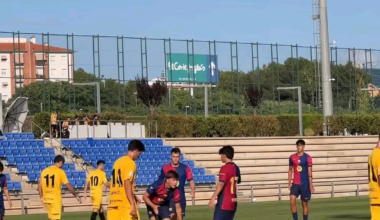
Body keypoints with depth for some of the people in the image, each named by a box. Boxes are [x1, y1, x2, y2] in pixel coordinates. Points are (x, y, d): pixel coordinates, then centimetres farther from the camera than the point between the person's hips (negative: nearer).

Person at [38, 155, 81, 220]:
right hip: (56, 199, -6)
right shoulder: (60, 171, -8)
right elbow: (68, 185, -8)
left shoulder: (44, 171, 7)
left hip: (46, 198, 6)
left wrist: (41, 197, 18)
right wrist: (76, 196, 1)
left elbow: (40, 185, 8)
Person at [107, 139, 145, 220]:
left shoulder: (118, 161, 17)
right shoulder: (130, 163, -9)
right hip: (125, 204, -8)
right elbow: (127, 184, -18)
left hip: (113, 203, 8)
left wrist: (133, 197, 29)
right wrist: (132, 204, -20)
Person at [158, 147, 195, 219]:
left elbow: (191, 180, -4)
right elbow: (160, 181, 8)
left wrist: (193, 191, -20)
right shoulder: (165, 168, -3)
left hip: (181, 197, 2)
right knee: (171, 216, -13)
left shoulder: (185, 168, -2)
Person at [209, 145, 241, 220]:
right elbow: (238, 181, 26)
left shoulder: (225, 168, -14)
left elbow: (221, 184, -23)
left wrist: (213, 198, -24)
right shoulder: (236, 168, 11)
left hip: (224, 203, -8)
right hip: (233, 202, 8)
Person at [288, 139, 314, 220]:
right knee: (292, 200, -17)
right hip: (295, 183, 2)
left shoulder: (307, 157, -4)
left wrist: (311, 185, -9)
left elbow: (309, 172, -5)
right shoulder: (292, 157, 5)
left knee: (305, 204, 4)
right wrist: (290, 182, 9)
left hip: (305, 184, -2)